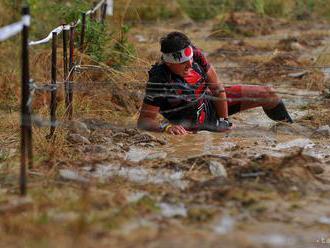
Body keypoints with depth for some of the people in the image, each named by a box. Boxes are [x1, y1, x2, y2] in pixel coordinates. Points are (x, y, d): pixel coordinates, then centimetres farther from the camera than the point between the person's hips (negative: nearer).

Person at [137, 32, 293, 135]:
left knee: (267, 94, 3)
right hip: (194, 123, -5)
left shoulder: (195, 54, -23)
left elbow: (217, 87, -11)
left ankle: (290, 127, 32)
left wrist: (223, 120, -10)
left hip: (210, 99, 5)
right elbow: (144, 120, -36)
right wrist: (166, 127, -55)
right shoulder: (158, 81, -37)